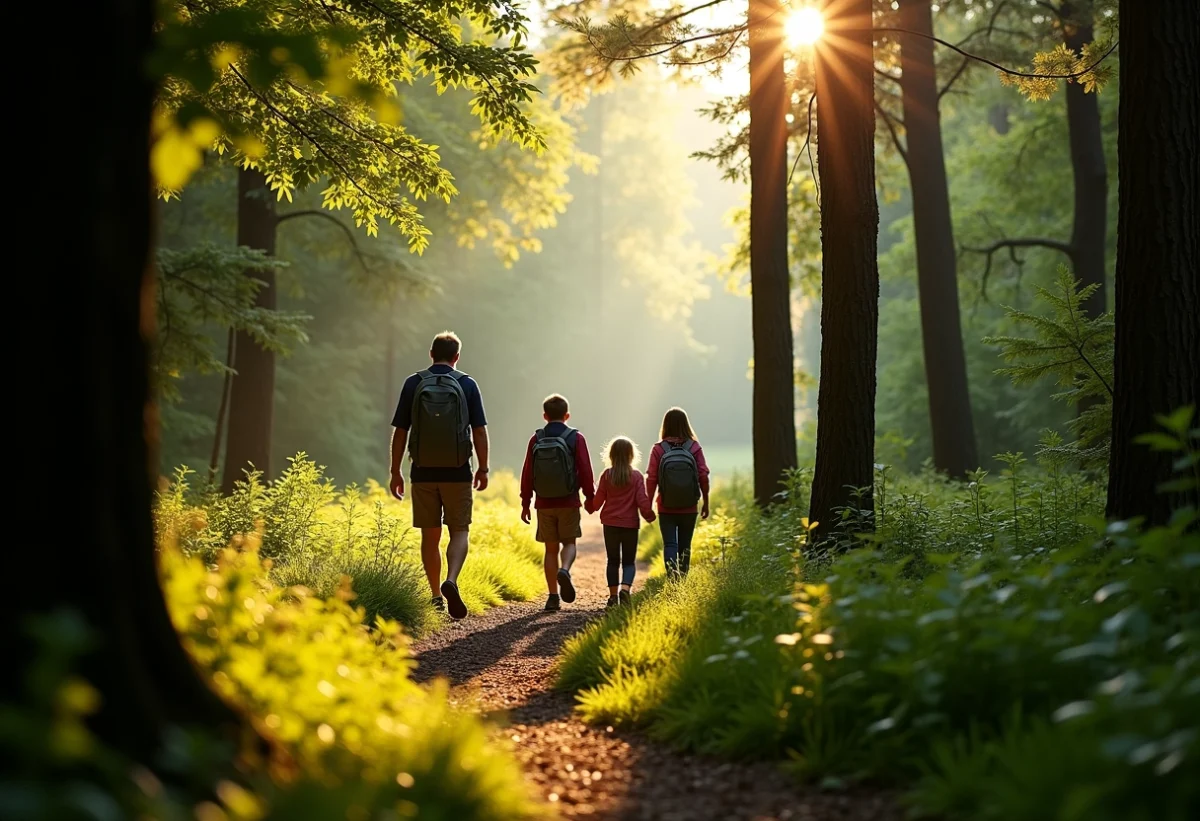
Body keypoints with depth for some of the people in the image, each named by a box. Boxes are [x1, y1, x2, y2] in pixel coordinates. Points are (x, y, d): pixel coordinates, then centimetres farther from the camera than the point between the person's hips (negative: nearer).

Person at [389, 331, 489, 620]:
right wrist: (482, 469, 7)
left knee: (430, 536, 10)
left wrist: (396, 472, 7)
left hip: (423, 472, 1)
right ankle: (451, 582, -19)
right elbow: (479, 431, -3)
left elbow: (400, 432, 0)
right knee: (459, 532, 5)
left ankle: (436, 597, 13)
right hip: (457, 472, -1)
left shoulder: (413, 383, 1)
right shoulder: (467, 385, 0)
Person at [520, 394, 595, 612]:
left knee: (551, 548, 9)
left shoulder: (536, 440, 1)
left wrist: (525, 503, 9)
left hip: (544, 504, 2)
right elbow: (585, 471, -6)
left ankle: (553, 596, 7)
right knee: (569, 542, 12)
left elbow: (527, 474, 2)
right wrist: (590, 496, 6)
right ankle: (564, 570, -20)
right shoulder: (575, 438, -5)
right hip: (569, 503, -2)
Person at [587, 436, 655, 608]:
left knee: (613, 561, 10)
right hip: (630, 524, -1)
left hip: (610, 524, 1)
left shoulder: (607, 475, -3)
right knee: (629, 561, 6)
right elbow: (642, 500, -8)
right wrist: (649, 515, 9)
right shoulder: (636, 476, -6)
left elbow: (598, 500, 0)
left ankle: (613, 595, 8)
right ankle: (625, 588, -18)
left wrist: (590, 508, 21)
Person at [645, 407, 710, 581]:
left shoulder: (658, 449, -7)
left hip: (666, 508, -1)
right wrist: (706, 503, 5)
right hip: (689, 508, 1)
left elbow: (651, 479, -7)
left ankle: (672, 579, -19)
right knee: (685, 547, 14)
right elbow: (703, 477, -6)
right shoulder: (695, 448, -6)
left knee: (669, 545, 1)